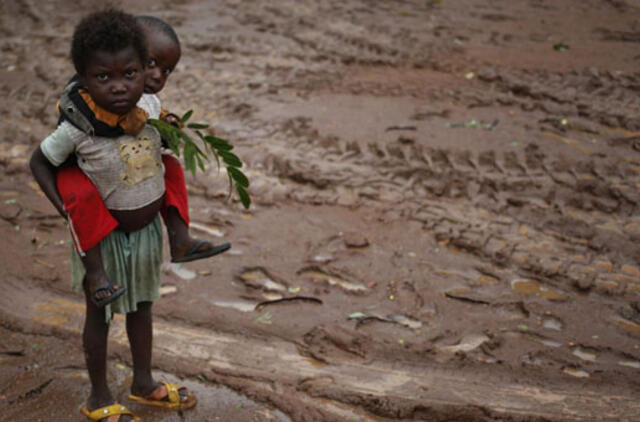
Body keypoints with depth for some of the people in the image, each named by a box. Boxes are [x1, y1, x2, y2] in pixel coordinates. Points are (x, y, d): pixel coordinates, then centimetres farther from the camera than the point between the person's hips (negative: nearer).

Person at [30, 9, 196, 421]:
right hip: (104, 236, -5)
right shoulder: (78, 128, -27)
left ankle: (144, 383, 42)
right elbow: (39, 162, -12)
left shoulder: (151, 106, -14)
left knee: (141, 306, 22)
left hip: (148, 229, 5)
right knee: (100, 314, 13)